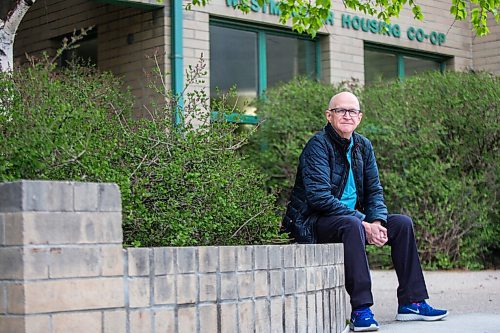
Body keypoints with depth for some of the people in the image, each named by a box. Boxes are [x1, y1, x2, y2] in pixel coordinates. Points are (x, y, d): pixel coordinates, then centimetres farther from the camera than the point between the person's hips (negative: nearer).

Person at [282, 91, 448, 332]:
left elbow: (374, 190, 10)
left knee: (402, 224, -2)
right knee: (352, 225, -36)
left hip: (352, 219, 8)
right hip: (313, 223, -8)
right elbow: (319, 197, -23)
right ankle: (360, 310, -37)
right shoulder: (318, 145, -14)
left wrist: (377, 221, -12)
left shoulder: (363, 146, 9)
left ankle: (411, 303, 2)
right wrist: (364, 224, -25)